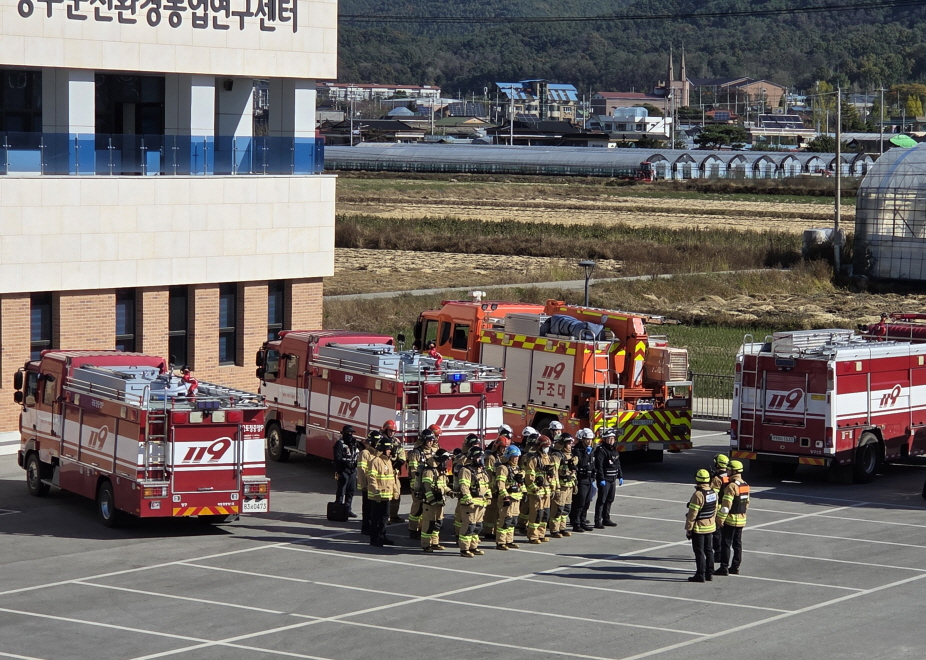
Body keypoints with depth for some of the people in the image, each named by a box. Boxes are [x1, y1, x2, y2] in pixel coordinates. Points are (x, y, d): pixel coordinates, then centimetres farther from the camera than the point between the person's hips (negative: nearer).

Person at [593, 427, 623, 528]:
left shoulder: (614, 451, 14)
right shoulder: (600, 450, -13)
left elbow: (618, 464, 21)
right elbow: (599, 466, -18)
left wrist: (620, 476, 15)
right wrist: (601, 479, -23)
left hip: (612, 479, 8)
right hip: (604, 479, -8)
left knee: (609, 500, 13)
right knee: (601, 500, -8)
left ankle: (606, 519, 23)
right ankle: (598, 521, -7)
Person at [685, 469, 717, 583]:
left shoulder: (698, 494, -22)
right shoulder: (713, 493, 3)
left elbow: (692, 514, -19)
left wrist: (688, 529, -13)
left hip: (698, 528, -8)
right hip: (710, 526, 8)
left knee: (699, 552, -2)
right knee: (708, 550, 14)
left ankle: (700, 575, 1)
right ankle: (709, 573, 20)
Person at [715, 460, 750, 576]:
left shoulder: (732, 486, -19)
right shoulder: (745, 485, 8)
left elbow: (726, 505, -21)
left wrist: (720, 519, -16)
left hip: (730, 520, -8)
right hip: (741, 520, 8)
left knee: (726, 544, -3)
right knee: (737, 544, 12)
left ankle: (724, 568, -2)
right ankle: (735, 567, 17)